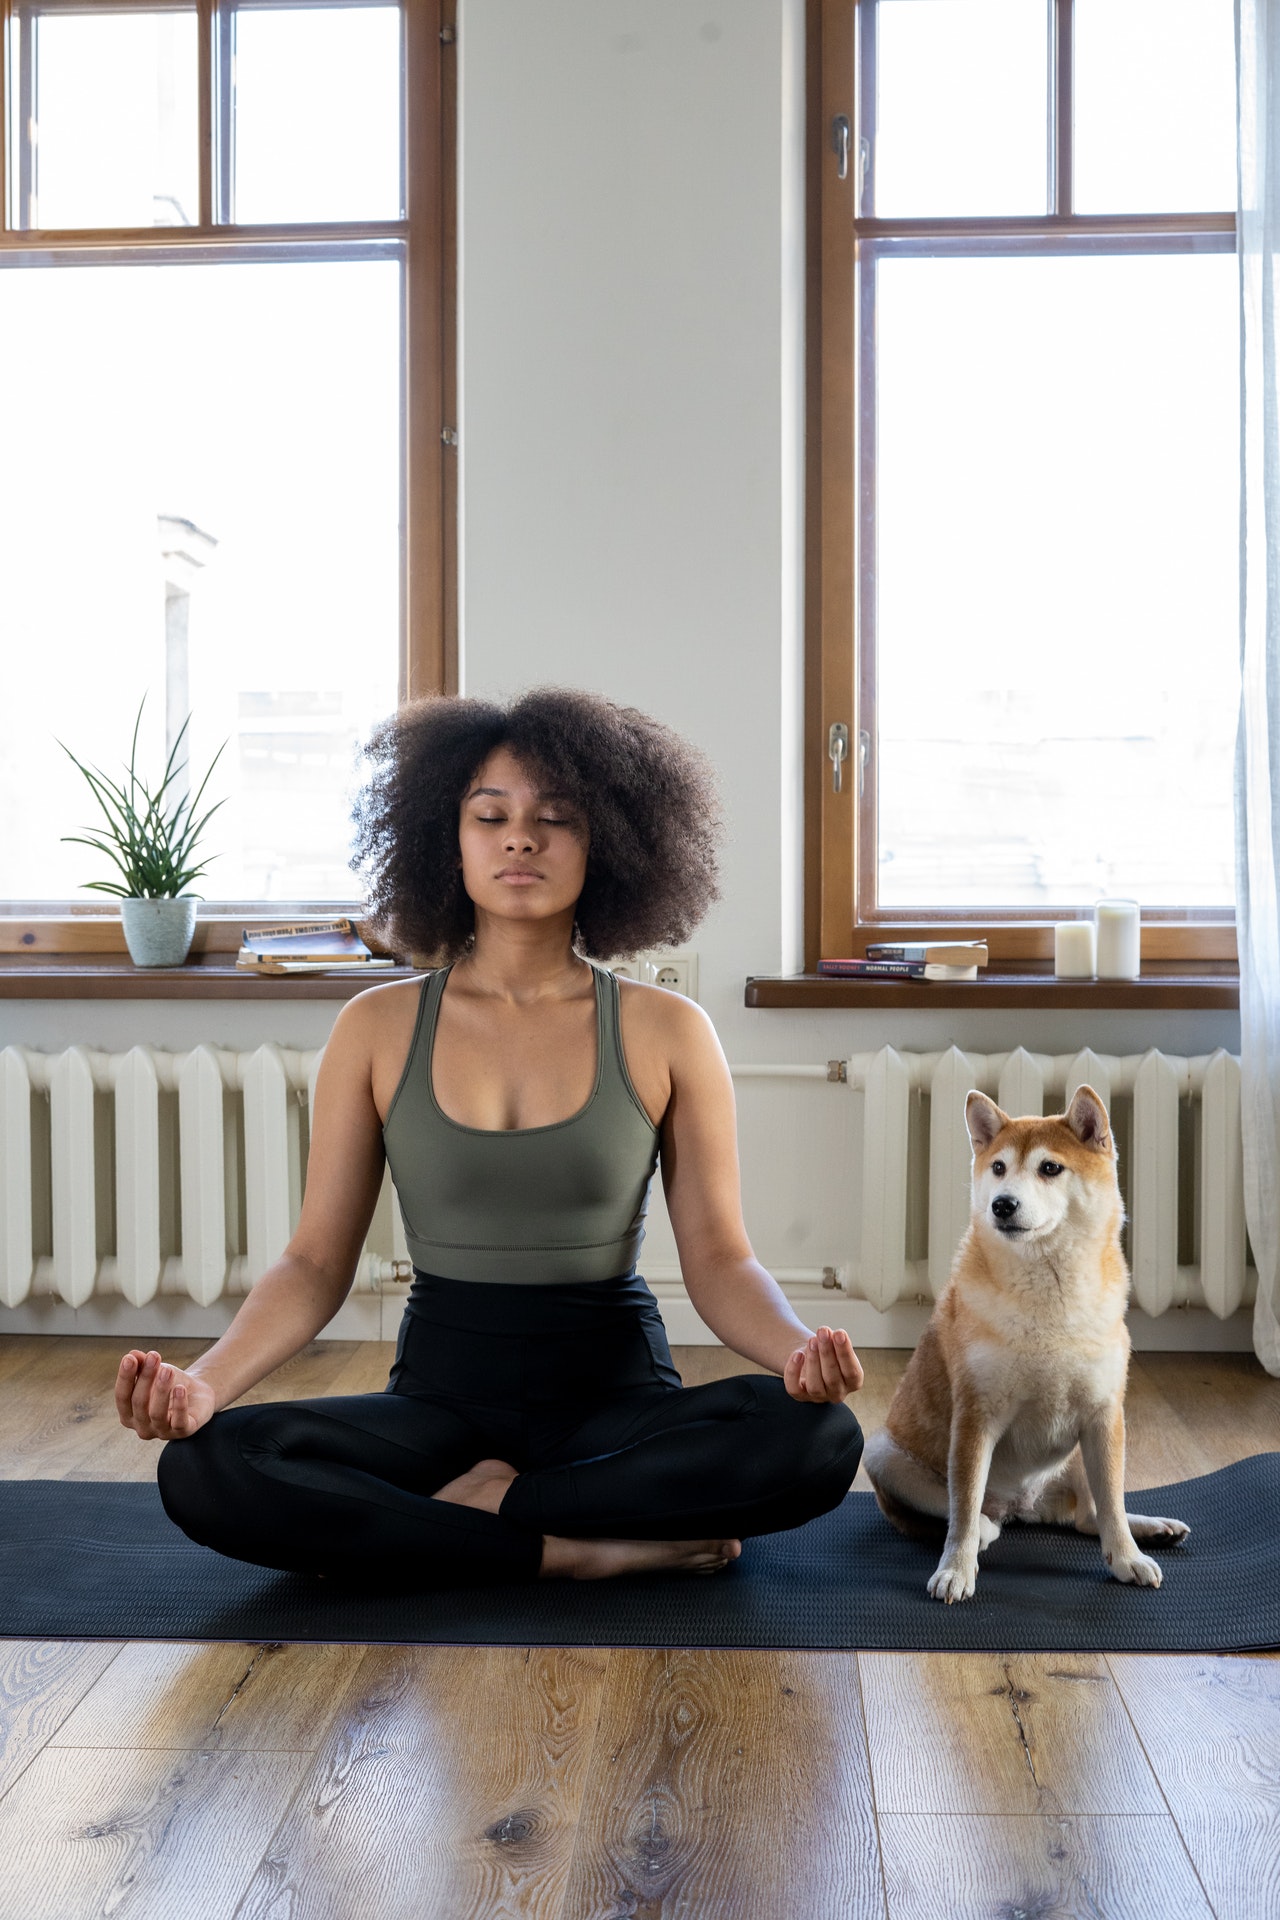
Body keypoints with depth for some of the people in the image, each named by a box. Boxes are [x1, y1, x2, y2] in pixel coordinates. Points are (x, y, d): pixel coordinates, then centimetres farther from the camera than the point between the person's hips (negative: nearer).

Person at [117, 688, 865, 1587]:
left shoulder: (666, 1033, -1)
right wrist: (204, 1380, -19)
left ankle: (479, 1505, -15)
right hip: (442, 1391, 1)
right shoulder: (379, 1029, 2)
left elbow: (720, 1259, -3)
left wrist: (799, 1346, -25)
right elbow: (317, 1261, 0)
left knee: (817, 1438, -31)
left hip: (616, 1389, -1)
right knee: (203, 1469, -27)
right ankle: (590, 1548, -19)